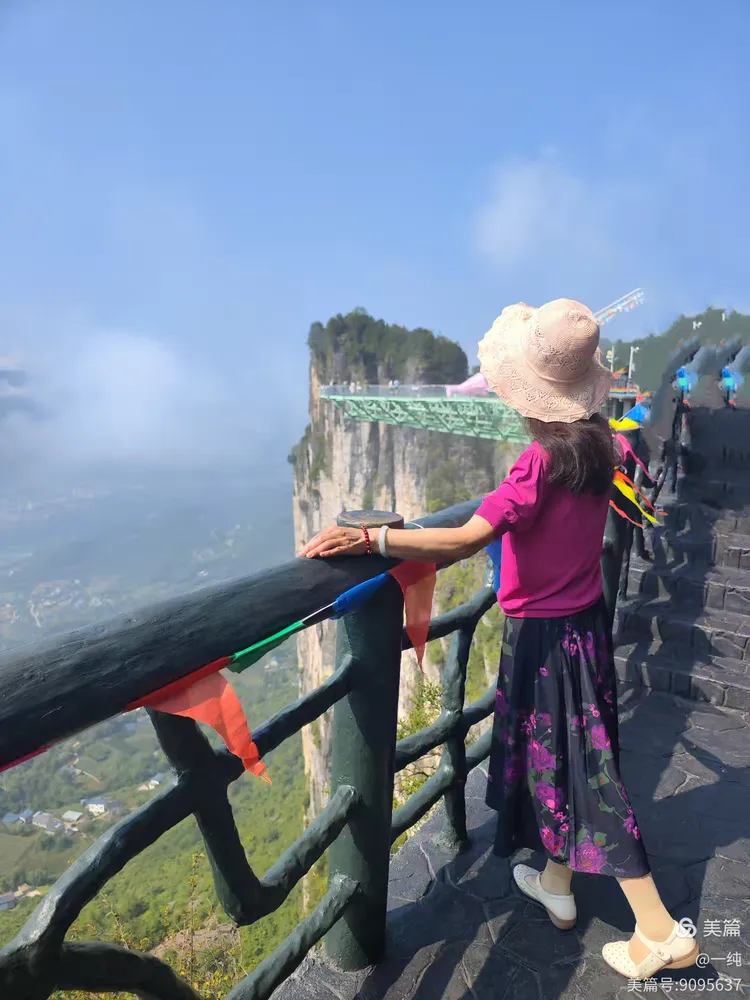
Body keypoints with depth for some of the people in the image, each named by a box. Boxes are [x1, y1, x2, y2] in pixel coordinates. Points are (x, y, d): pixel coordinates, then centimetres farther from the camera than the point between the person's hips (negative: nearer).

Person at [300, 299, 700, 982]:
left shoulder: (541, 462, -26)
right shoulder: (597, 446, -3)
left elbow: (466, 540, -37)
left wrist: (367, 539, -39)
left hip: (544, 637, -8)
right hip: (586, 620, 8)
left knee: (582, 773, 6)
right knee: (567, 760, 20)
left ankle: (662, 934, 18)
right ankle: (556, 884, 41)